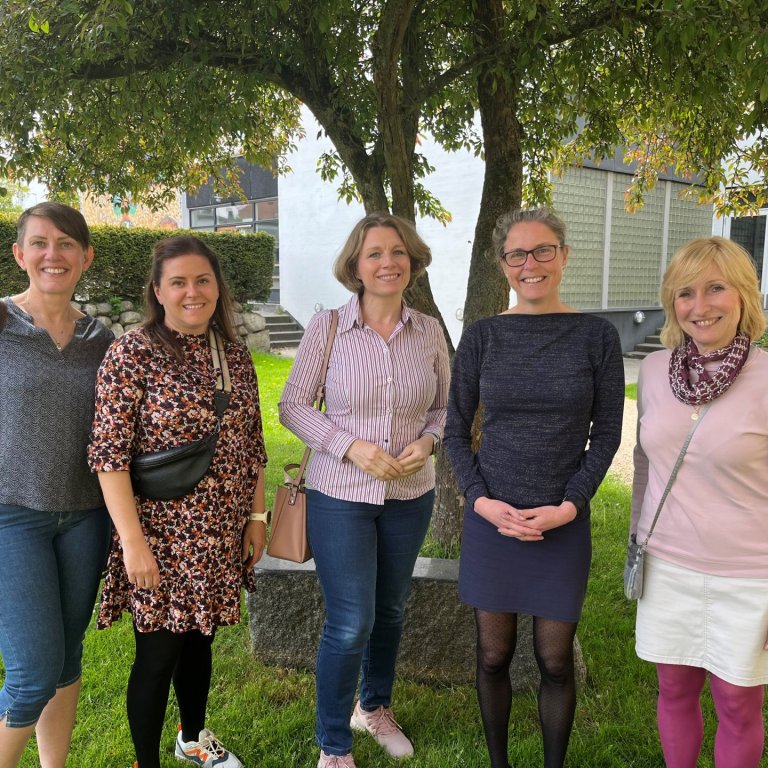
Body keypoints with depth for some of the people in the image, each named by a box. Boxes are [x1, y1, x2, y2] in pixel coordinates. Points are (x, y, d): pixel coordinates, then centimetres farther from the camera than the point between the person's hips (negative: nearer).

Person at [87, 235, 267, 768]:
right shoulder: (133, 354, -13)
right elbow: (109, 453, -15)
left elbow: (253, 444, 10)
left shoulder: (235, 355, 4)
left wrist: (257, 515, 8)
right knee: (159, 652, 7)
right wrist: (133, 540, -17)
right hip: (160, 537, -5)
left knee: (199, 639, 21)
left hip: (221, 538, 5)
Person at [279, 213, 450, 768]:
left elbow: (445, 407, 8)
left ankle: (376, 707, 47)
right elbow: (293, 405, -6)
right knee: (350, 624, -1)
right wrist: (351, 446, -19)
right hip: (341, 496, -3)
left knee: (390, 611, 20)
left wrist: (428, 441, -13)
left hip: (410, 495, 4)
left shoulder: (429, 332, -2)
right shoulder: (327, 327, -10)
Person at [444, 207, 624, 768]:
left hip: (564, 522, -1)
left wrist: (568, 506, -10)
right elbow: (456, 431, 4)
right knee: (494, 656, 11)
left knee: (555, 661, 9)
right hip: (491, 517, 1)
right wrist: (481, 500, -9)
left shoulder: (596, 336, -3)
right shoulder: (482, 336, 0)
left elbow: (607, 433, 0)